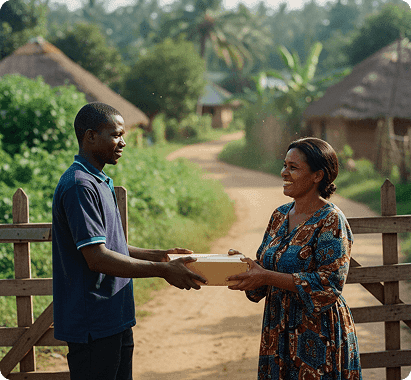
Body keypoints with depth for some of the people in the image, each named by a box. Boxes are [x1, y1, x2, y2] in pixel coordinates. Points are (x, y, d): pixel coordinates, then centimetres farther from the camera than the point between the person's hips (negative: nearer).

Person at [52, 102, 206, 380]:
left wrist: (158, 255, 11)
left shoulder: (101, 183, 16)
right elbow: (97, 258, -23)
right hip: (93, 326, -10)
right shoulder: (79, 186, -18)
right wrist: (163, 270, -21)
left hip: (116, 320, 10)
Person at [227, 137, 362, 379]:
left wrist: (268, 277, -25)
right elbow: (265, 266, 15)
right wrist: (243, 264, -7)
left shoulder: (331, 221, -14)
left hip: (318, 335, -7)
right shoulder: (280, 215, 8)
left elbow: (330, 284, -21)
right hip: (278, 332, 7)